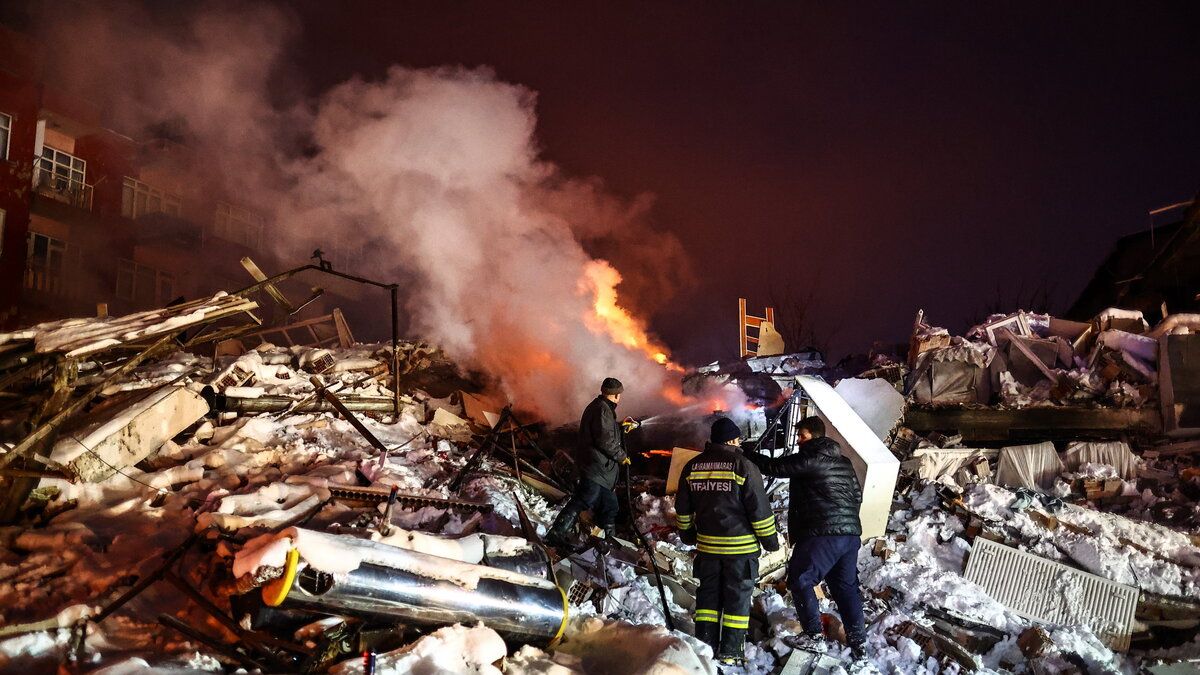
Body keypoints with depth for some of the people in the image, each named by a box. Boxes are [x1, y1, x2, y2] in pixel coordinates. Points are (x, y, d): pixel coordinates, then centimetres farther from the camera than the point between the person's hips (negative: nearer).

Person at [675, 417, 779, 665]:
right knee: (737, 597, 7)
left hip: (707, 545, 4)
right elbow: (759, 509, -10)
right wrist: (770, 539, 2)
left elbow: (682, 508, 12)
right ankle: (730, 651, 10)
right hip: (741, 546, -4)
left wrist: (687, 534, 26)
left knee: (707, 595, 14)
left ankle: (705, 645, 16)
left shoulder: (692, 467, 3)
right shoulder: (744, 468, -12)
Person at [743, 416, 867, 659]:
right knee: (845, 586, 14)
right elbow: (857, 495, 23)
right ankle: (858, 641, 14)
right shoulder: (844, 462, 18)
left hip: (822, 533, -8)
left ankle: (813, 634, -3)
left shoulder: (810, 458, -8)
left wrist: (745, 455, -1)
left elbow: (775, 466, -10)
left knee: (799, 579, 0)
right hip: (851, 534, 8)